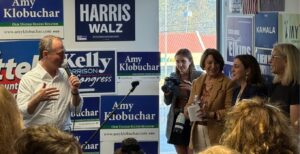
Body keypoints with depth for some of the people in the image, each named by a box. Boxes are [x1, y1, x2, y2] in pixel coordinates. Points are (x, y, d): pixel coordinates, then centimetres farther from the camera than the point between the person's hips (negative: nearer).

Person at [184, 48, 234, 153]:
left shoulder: (228, 84, -3)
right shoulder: (197, 82, 15)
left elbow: (230, 110, -8)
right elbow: (189, 105, 16)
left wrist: (211, 115, -20)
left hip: (216, 133, -5)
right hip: (197, 132, 5)